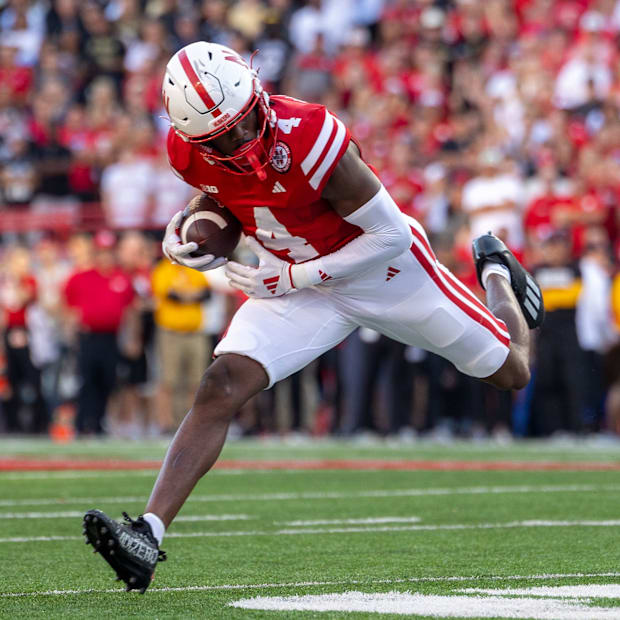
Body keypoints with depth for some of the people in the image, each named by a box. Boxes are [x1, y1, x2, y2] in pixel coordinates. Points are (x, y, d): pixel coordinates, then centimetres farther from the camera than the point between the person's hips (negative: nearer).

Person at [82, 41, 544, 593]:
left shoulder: (308, 138, -37)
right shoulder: (190, 152, -18)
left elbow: (391, 234, -27)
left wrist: (291, 278, -24)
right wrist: (186, 233, -13)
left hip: (384, 269, -3)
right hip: (295, 284, 3)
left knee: (510, 373, 13)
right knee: (222, 386, -20)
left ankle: (496, 274, 47)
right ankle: (149, 535, -24)